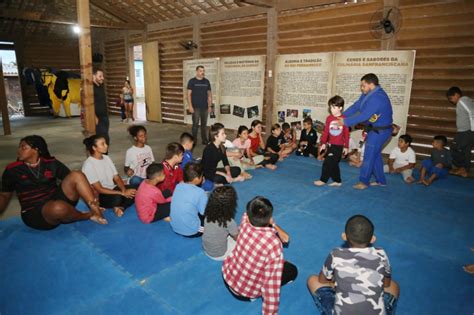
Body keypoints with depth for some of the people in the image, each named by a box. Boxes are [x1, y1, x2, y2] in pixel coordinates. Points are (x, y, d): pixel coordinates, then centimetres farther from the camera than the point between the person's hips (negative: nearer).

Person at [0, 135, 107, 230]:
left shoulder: (51, 163, 4)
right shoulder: (12, 170, 2)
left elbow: (74, 180, 0)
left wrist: (92, 201, -13)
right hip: (34, 213, -2)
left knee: (76, 175, -20)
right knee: (59, 207, -39)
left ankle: (96, 211, -26)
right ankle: (87, 215, -9)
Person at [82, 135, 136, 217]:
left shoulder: (106, 158, 4)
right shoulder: (88, 165, -18)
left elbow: (116, 177, 3)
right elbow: (99, 189, -21)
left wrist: (124, 190, -18)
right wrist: (122, 193, -26)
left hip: (112, 189, 7)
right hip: (98, 196, -7)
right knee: (117, 198, -38)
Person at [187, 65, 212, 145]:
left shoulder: (207, 81, 8)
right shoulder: (192, 81, -2)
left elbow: (209, 94, 11)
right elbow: (189, 94, -3)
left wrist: (210, 106, 6)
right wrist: (190, 106, -11)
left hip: (205, 107, 3)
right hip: (196, 107, -3)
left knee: (204, 124, 8)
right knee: (195, 124, -1)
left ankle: (204, 140, 17)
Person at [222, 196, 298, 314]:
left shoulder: (245, 222, -23)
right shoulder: (274, 245, -36)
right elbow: (272, 284, -29)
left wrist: (274, 226, -4)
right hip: (245, 292, -5)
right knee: (292, 270, 13)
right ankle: (252, 294, 9)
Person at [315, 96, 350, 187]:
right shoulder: (329, 118, 1)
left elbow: (346, 134, -3)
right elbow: (325, 131, 4)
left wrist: (346, 146, 0)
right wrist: (323, 143, 1)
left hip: (339, 146, -5)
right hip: (331, 144, 5)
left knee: (328, 163, -6)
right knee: (333, 164, 12)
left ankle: (323, 180, 5)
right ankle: (337, 181, 23)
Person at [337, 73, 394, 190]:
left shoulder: (377, 98, -28)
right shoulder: (368, 94, 4)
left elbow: (363, 116, -30)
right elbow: (356, 106, 1)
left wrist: (345, 122, -24)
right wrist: (342, 116, -10)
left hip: (379, 131, -10)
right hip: (375, 129, 10)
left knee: (369, 156, -1)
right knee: (375, 155, 18)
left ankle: (364, 181, 14)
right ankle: (381, 180, 30)